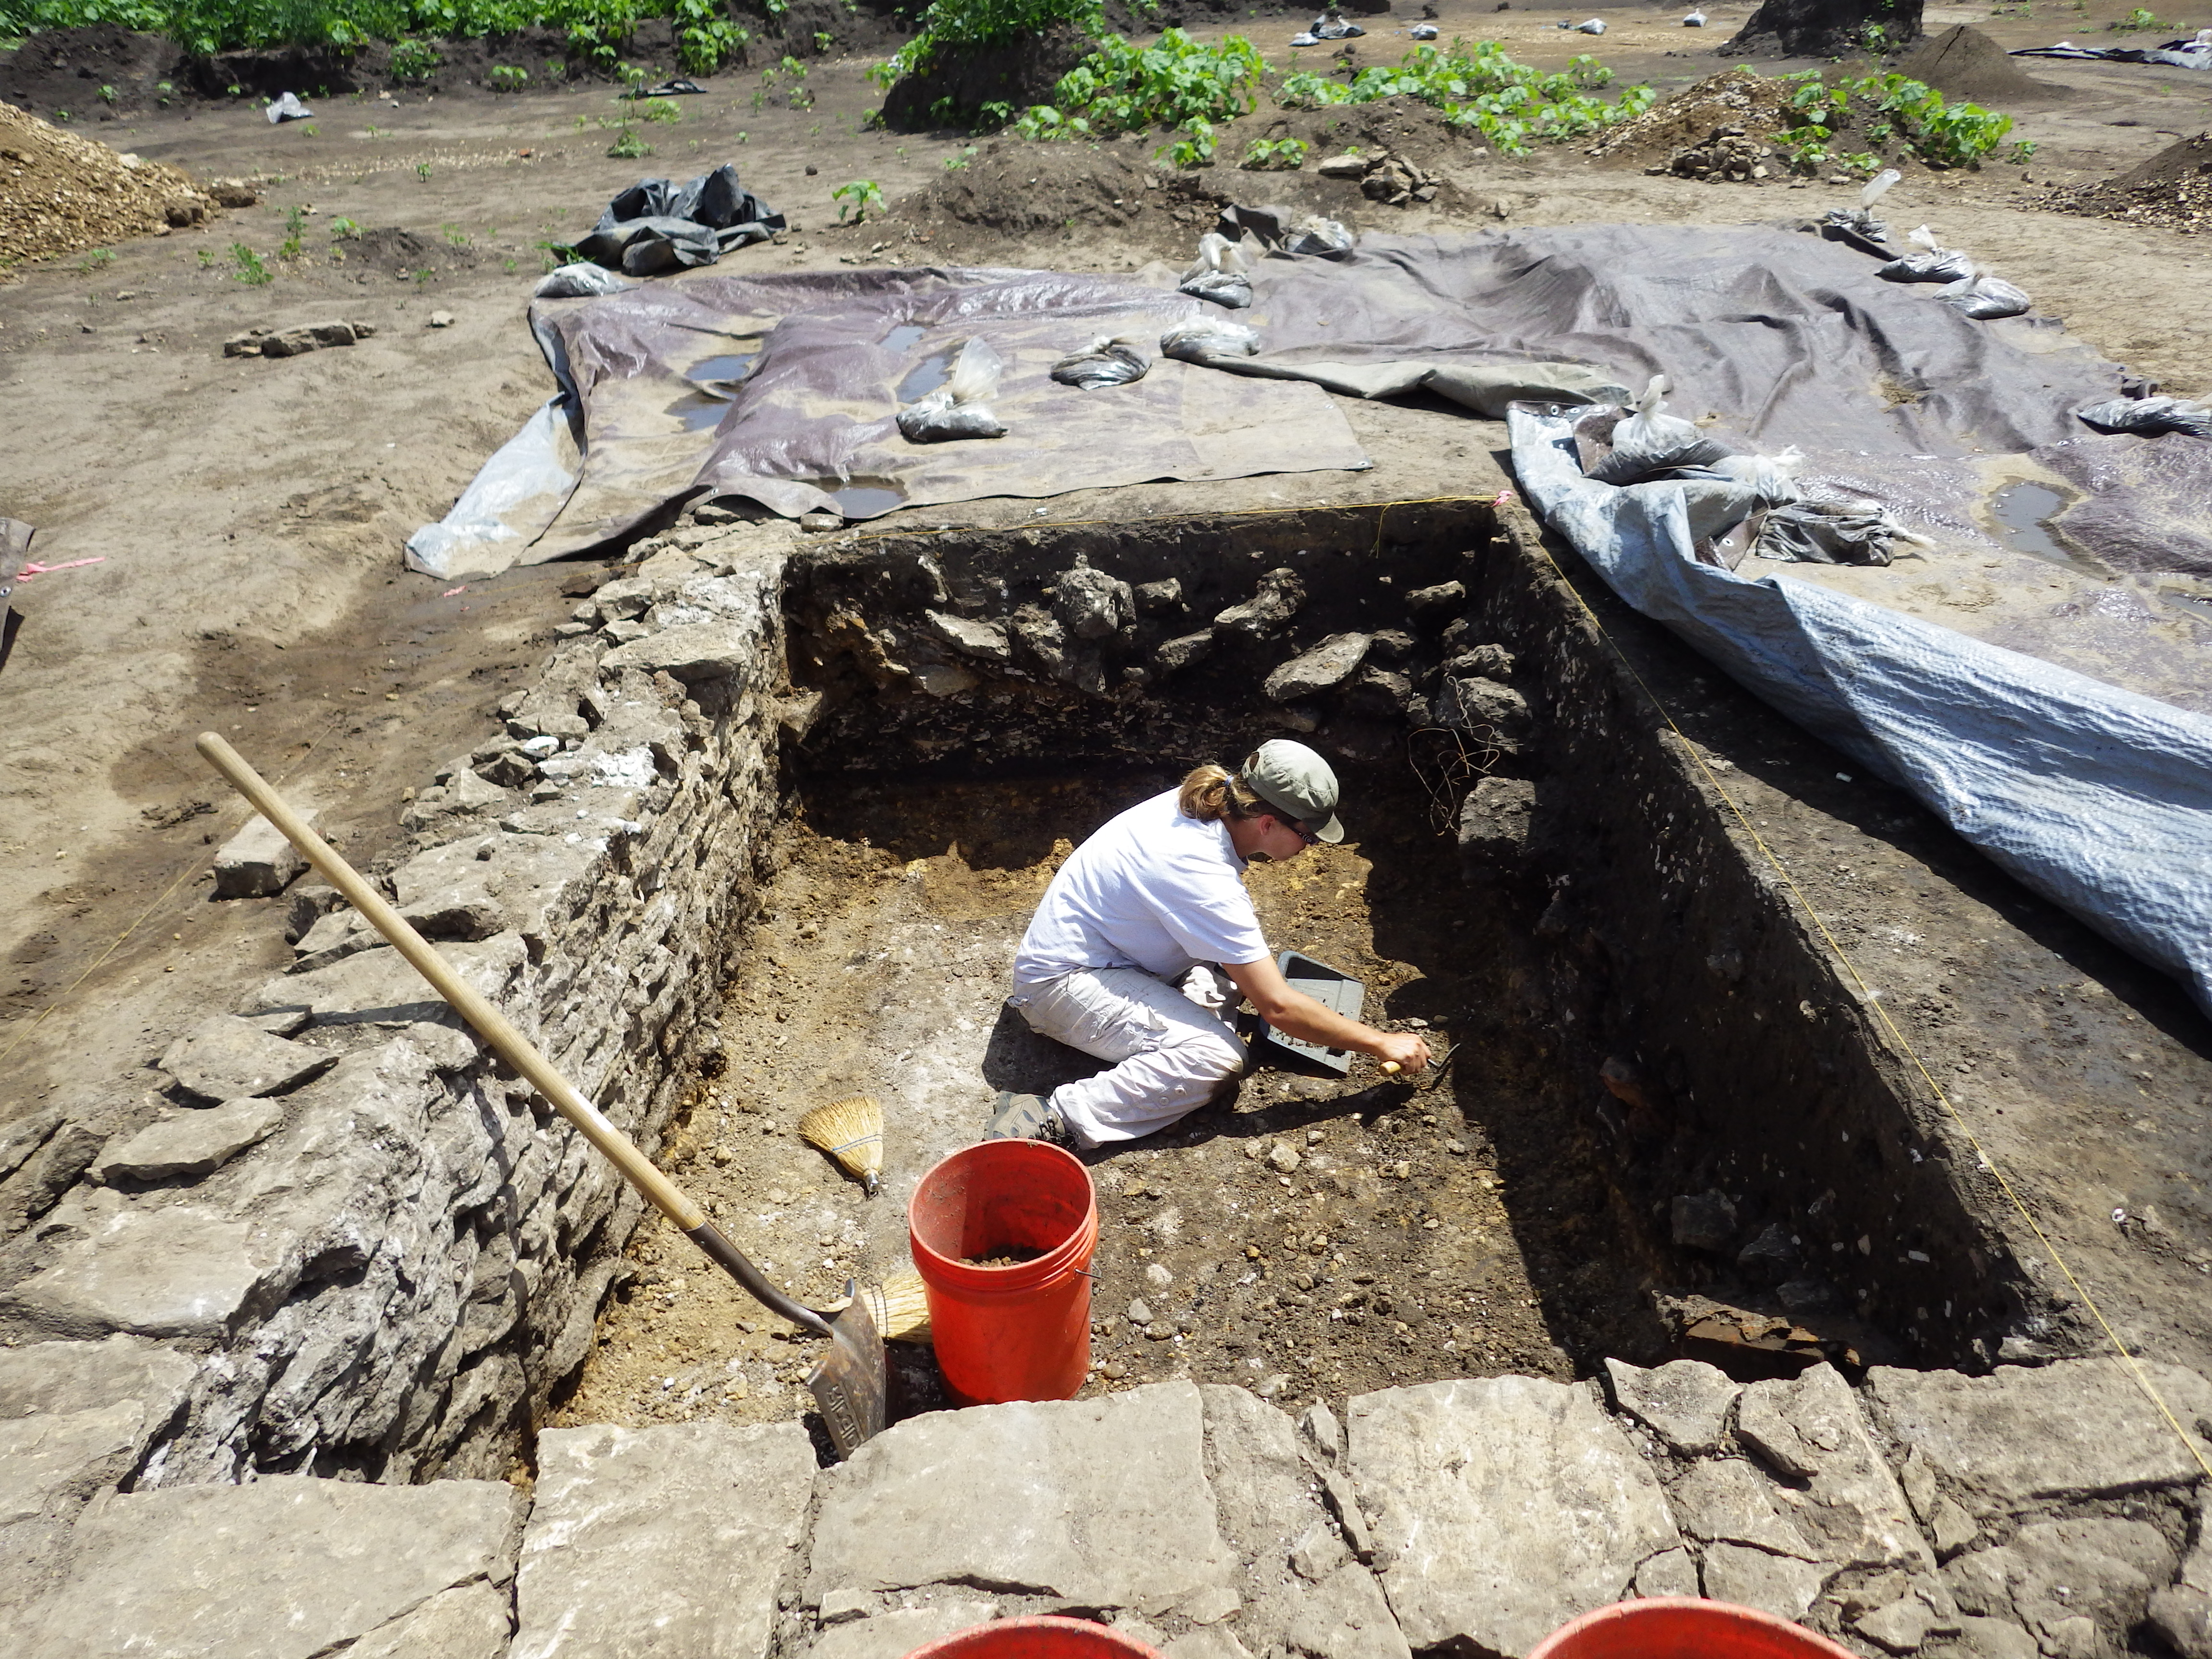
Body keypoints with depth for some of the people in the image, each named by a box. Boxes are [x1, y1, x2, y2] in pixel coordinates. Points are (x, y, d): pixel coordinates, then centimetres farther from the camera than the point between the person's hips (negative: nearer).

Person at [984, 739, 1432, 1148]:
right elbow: (1278, 1007, -25)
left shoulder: (1201, 803, -5)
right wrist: (1381, 1043, -15)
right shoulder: (1205, 877, -30)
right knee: (1218, 1057, -26)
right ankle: (1056, 1121, -26)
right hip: (1062, 980, -10)